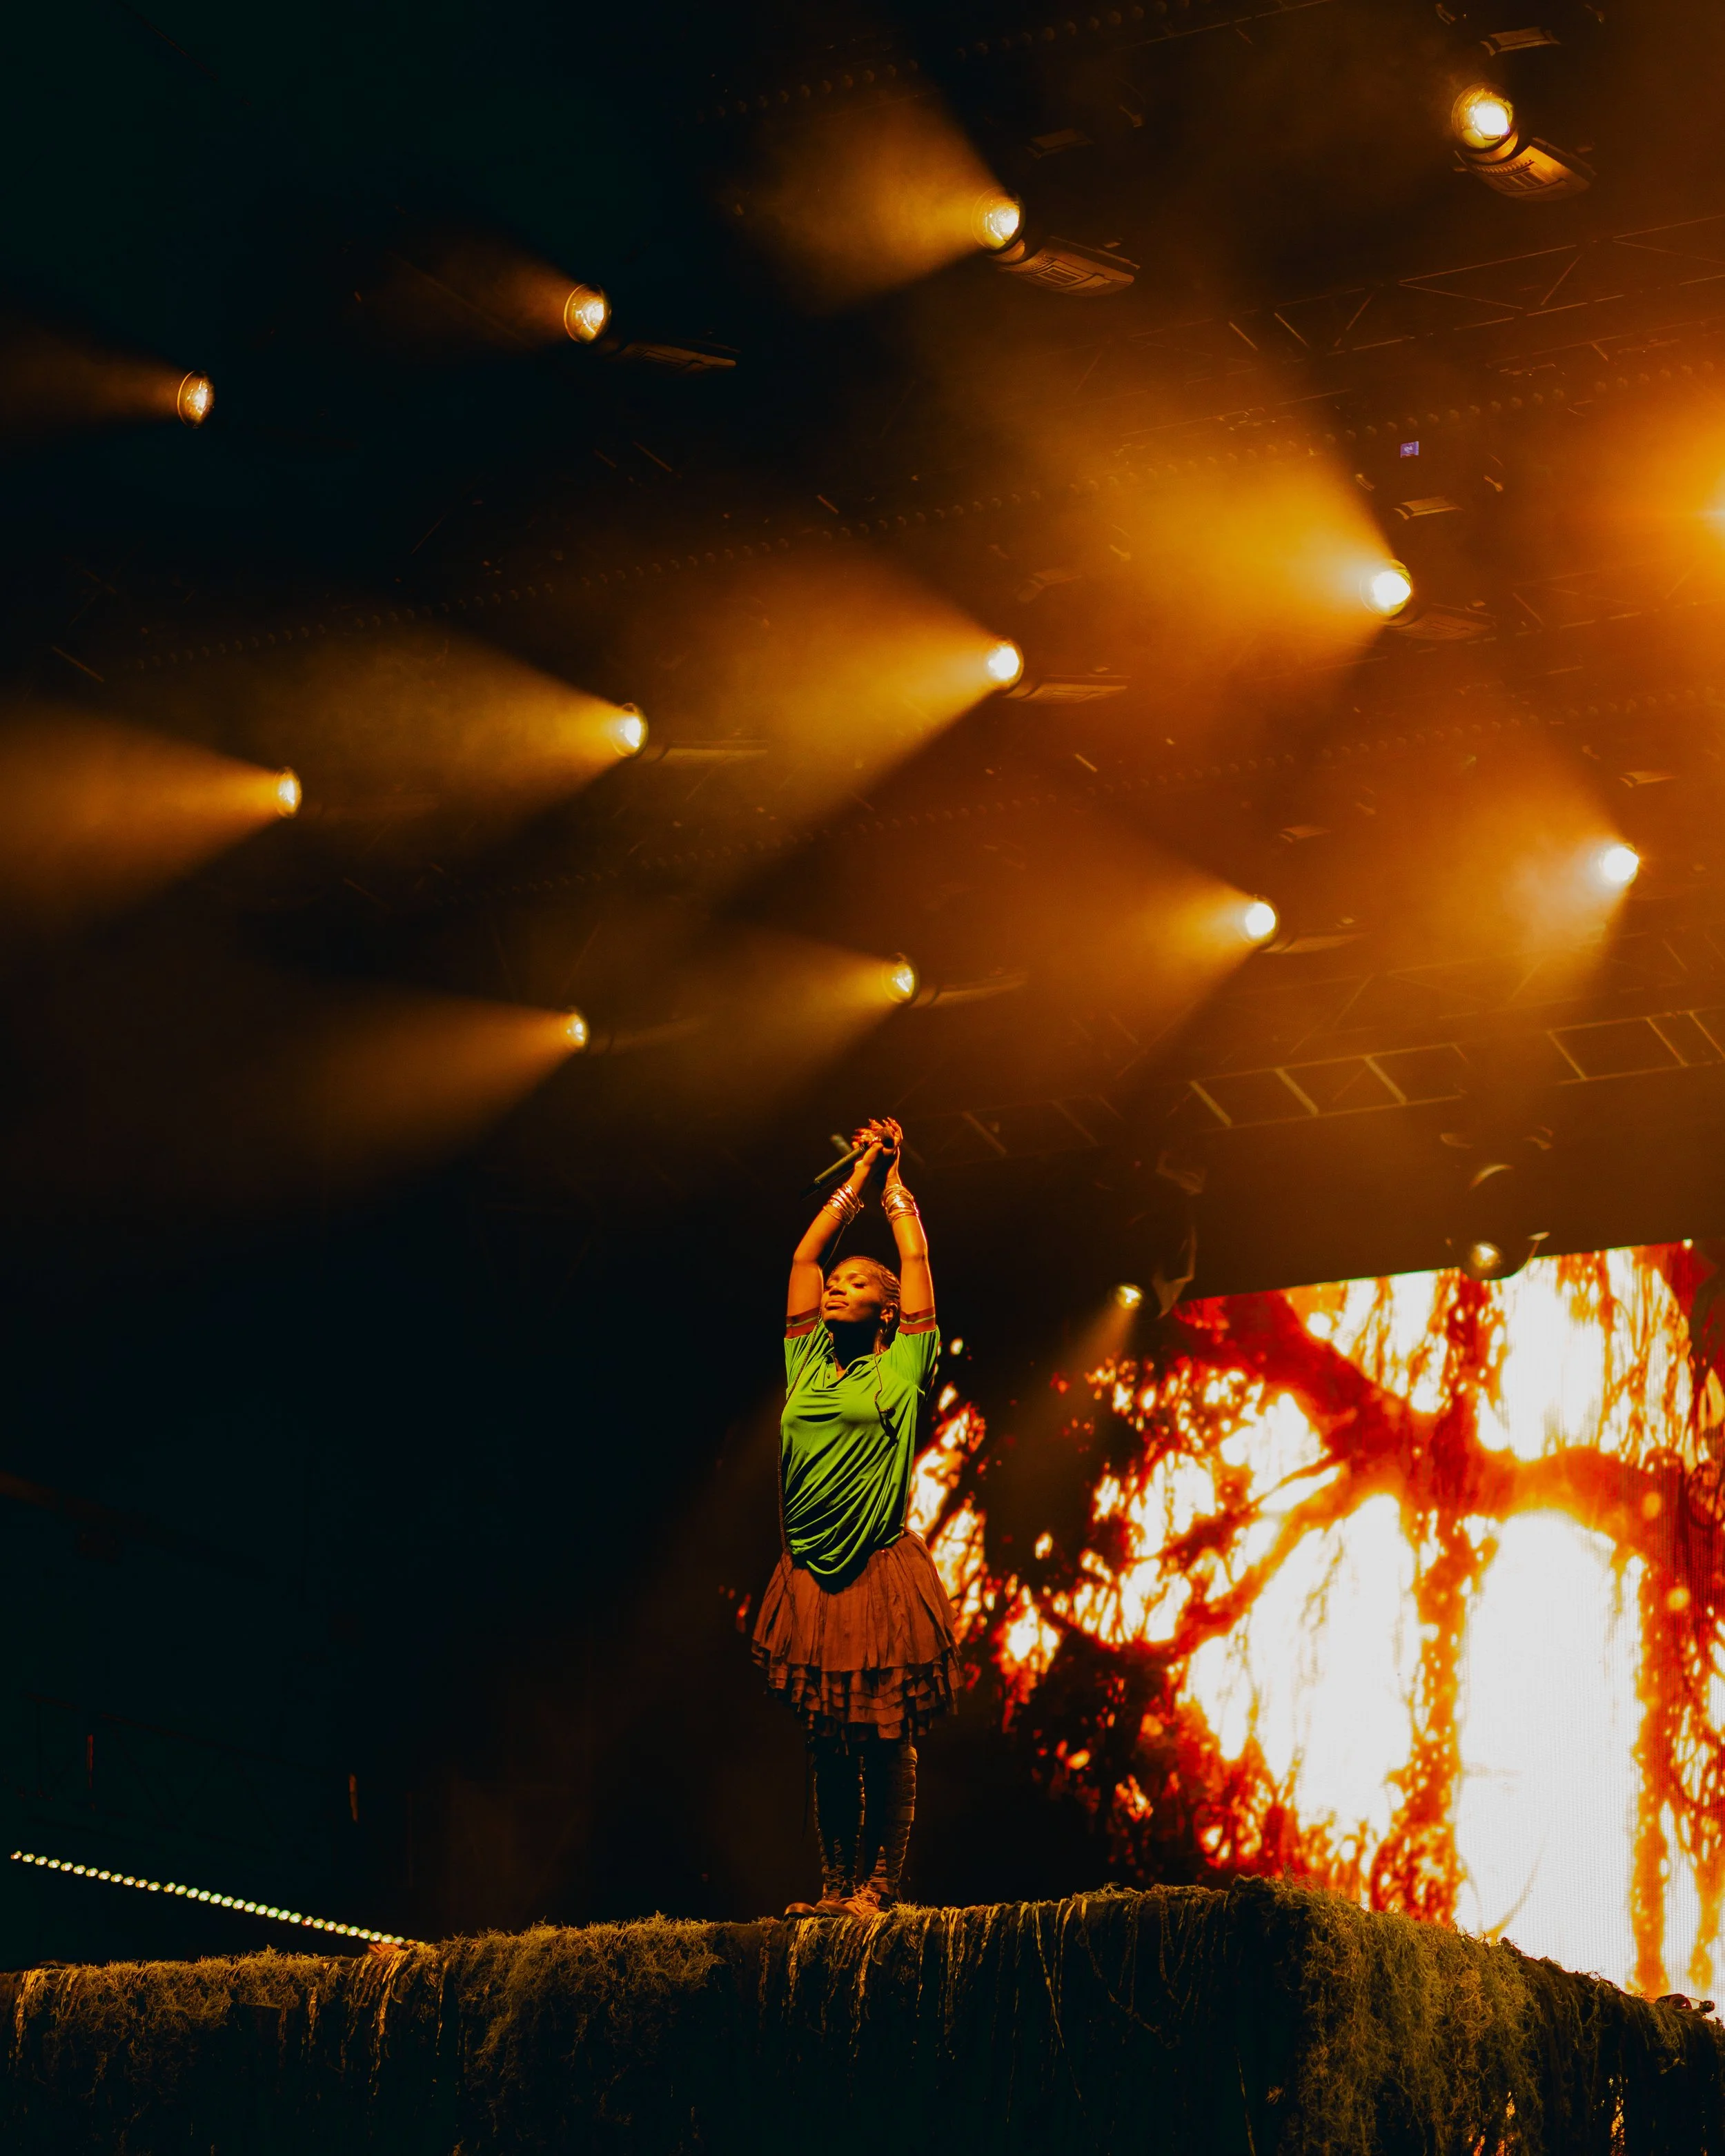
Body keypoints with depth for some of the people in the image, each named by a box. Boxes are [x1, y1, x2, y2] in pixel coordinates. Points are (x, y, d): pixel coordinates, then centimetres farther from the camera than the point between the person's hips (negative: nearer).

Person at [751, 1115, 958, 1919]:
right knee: (826, 1743, 8)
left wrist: (892, 1180, 15)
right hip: (809, 1575, 5)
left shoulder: (900, 1369, 2)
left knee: (886, 1740, -2)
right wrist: (858, 1177, 22)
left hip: (881, 1572, -5)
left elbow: (916, 1257, 3)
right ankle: (835, 1887, 14)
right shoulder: (808, 1360, 13)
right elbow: (805, 1255, 17)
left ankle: (880, 1888, 2)